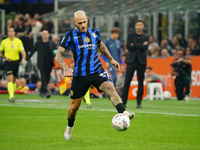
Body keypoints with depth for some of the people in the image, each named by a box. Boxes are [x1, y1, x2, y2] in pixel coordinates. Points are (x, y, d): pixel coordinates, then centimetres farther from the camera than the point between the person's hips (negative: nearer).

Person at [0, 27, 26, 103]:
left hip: (16, 62, 2)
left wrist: (23, 59, -27)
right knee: (10, 79, -18)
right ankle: (11, 96, -28)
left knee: (14, 81, 12)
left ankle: (11, 96, 29)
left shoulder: (18, 41, -1)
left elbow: (23, 51, -8)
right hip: (8, 62, -2)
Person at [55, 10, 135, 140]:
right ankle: (70, 127, 37)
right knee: (74, 106, 8)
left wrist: (111, 59, 28)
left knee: (110, 87, -28)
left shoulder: (94, 32, 10)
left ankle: (123, 113, -45)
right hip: (79, 75, -1)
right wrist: (66, 68, -19)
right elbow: (58, 54, -2)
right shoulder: (70, 36, -1)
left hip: (97, 71, 1)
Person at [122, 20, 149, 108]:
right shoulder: (130, 36, 9)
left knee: (140, 83, 1)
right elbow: (129, 46, -5)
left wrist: (134, 45, -10)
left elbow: (145, 47, -8)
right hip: (131, 60, 0)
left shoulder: (146, 37, 9)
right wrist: (141, 45, -7)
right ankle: (123, 102, -3)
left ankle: (139, 102, 7)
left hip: (141, 61, 0)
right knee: (127, 81, -6)